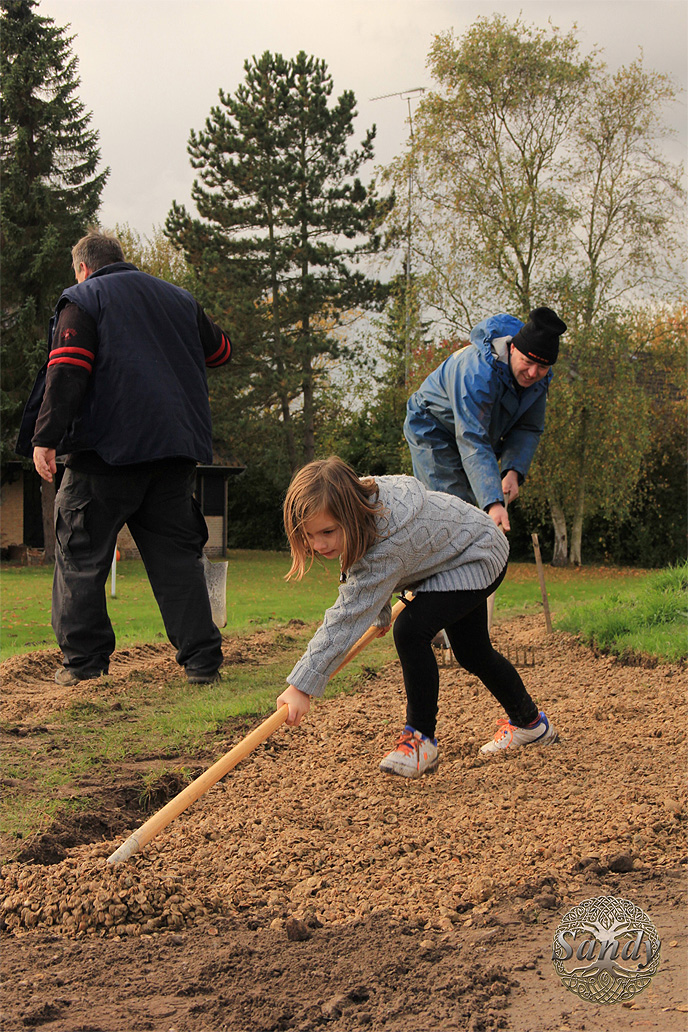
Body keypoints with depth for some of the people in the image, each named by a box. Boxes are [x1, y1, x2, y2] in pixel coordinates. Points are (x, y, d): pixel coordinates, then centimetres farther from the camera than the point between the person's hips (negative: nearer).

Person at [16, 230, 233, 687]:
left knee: (81, 554, 5)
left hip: (108, 446, -5)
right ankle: (202, 659, 2)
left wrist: (45, 438, -15)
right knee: (177, 554, 8)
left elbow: (66, 372, -11)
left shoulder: (82, 299, 3)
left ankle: (84, 659, 3)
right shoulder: (179, 298, 18)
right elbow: (221, 350, 30)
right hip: (175, 451, 5)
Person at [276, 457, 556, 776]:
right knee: (472, 654, 23)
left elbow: (347, 617, -47)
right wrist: (382, 613, 14)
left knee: (410, 630, -28)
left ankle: (421, 739, -13)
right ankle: (529, 722, 45)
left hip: (479, 560, -10)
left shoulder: (388, 547, -44)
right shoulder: (360, 498, -18)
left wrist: (302, 685, -48)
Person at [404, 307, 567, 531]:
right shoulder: (477, 372, -40)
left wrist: (513, 471, -26)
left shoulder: (540, 378, -15)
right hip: (432, 431, -8)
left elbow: (528, 429, -6)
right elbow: (473, 443, -46)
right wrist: (493, 503, -55)